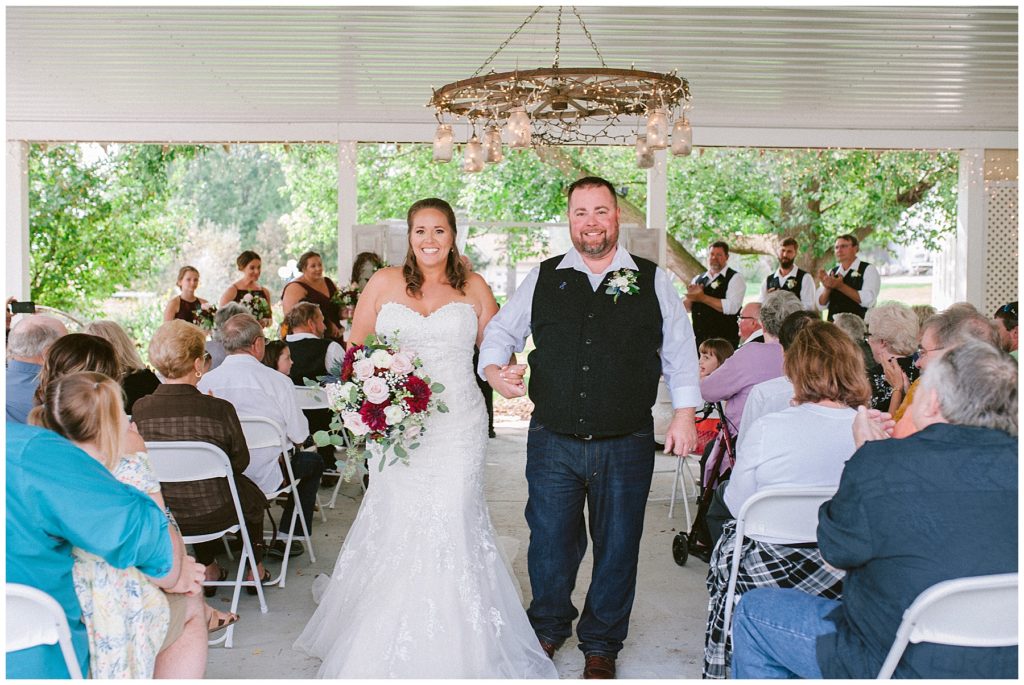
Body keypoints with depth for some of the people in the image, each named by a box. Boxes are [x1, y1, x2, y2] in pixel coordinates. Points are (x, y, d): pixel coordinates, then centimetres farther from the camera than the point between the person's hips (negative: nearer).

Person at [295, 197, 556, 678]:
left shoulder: (473, 288, 7)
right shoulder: (384, 284, 6)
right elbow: (355, 350, 9)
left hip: (458, 426, 0)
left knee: (451, 527, -4)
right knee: (396, 527, 0)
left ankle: (454, 648, 12)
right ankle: (389, 648, 17)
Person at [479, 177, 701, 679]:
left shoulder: (653, 280, 4)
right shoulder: (542, 279, 5)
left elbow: (679, 350, 7)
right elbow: (501, 331, 10)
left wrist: (685, 413, 0)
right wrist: (494, 368, -11)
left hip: (626, 445, 0)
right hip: (553, 443, 1)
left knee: (617, 547, 11)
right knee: (548, 541, 10)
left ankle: (601, 644, 33)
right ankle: (548, 628, 37)